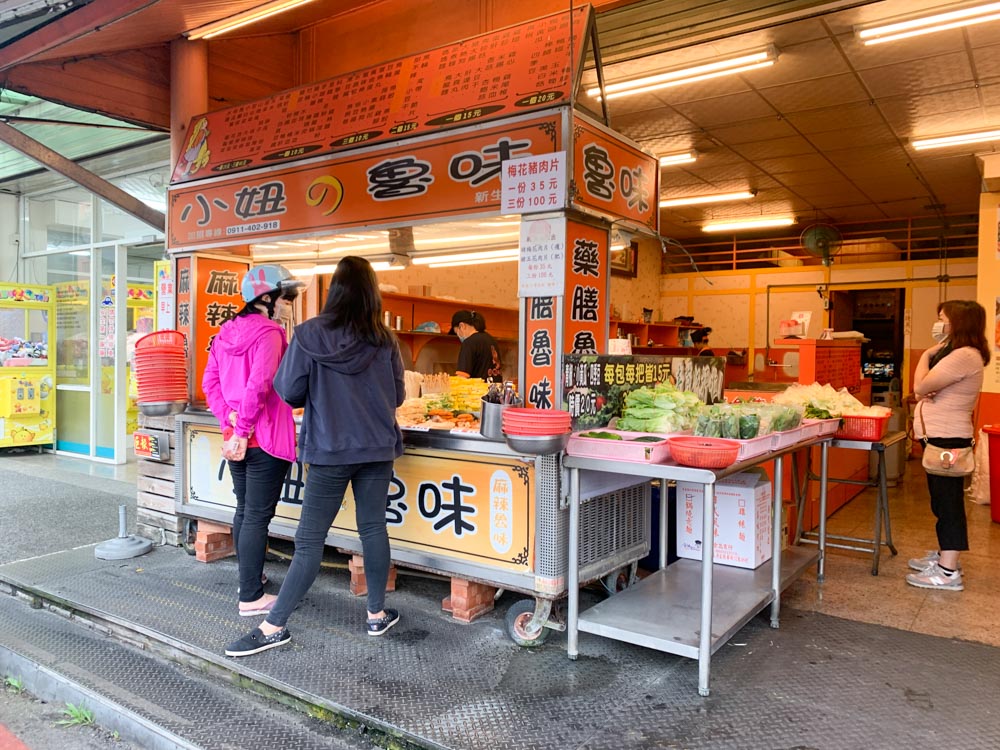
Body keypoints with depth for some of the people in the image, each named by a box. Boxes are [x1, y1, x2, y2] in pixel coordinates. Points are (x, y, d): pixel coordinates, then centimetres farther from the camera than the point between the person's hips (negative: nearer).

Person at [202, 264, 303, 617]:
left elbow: (209, 382, 9)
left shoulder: (226, 332, 11)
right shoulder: (269, 332, -15)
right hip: (265, 439, -8)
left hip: (236, 437, 8)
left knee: (244, 509, 20)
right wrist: (244, 430, -17)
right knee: (258, 516, -1)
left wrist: (229, 422, 1)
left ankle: (248, 577, 36)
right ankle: (251, 598, 7)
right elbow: (259, 385, -25)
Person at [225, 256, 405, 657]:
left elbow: (288, 392, -6)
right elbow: (397, 396, 6)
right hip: (377, 450, 3)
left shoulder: (310, 334, -10)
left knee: (309, 540, 2)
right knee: (373, 529, 12)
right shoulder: (384, 339, -3)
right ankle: (377, 614, 23)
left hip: (329, 451, -2)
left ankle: (273, 627, 10)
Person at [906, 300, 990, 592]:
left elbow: (920, 386, -22)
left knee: (948, 502, -6)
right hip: (942, 437, 11)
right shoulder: (955, 353, 18)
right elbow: (924, 389, 13)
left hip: (947, 439, -11)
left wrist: (926, 356, -7)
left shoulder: (963, 356, -18)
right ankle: (945, 555, 31)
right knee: (943, 500, 18)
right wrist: (928, 373, -11)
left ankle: (948, 572, -1)